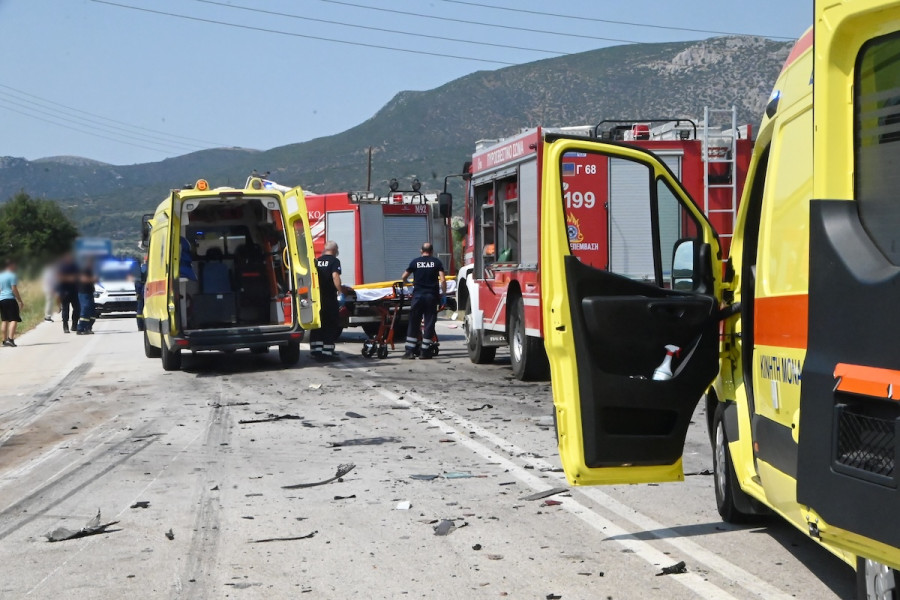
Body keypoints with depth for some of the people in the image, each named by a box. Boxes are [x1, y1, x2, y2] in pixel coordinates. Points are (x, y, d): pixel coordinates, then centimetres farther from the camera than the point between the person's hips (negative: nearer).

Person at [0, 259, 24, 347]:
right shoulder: (12, 276, -8)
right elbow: (14, 289, -14)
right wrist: (20, 301, -10)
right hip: (10, 299, -8)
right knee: (14, 320, -9)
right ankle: (10, 338, -23)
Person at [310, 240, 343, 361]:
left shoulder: (317, 261, 13)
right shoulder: (334, 261, -6)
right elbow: (335, 276, -21)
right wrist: (340, 291, -24)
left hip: (317, 296, 6)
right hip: (329, 298, -6)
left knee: (317, 325, 11)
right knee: (331, 325, 0)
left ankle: (315, 351, 11)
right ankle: (327, 352, -3)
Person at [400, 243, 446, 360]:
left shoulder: (415, 262, 6)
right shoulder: (436, 262, 3)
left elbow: (403, 277, 11)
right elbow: (442, 280, -6)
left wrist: (405, 282, 33)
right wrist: (443, 293, 7)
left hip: (417, 295, 1)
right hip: (432, 295, -1)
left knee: (413, 323, 5)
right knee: (429, 323, 5)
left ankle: (410, 351, 1)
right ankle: (425, 351, 5)